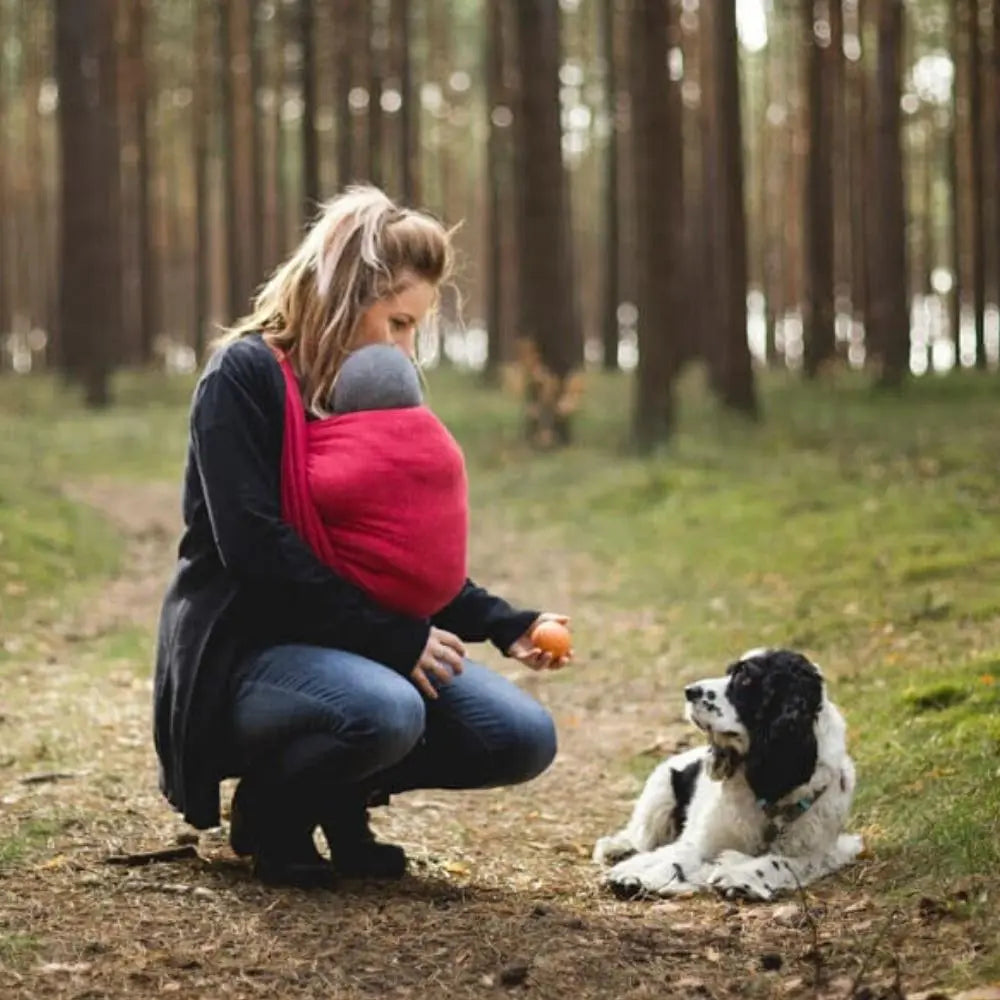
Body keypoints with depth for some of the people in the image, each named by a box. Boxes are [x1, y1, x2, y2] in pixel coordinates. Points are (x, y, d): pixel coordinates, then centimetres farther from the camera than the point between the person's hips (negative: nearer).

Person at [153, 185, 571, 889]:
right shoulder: (245, 377, -11)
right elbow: (256, 547, -21)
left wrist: (503, 625, -1)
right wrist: (395, 638, -23)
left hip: (357, 644, 7)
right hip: (244, 647, -7)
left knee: (522, 739, -11)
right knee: (385, 711, -37)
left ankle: (341, 797, 11)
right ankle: (268, 807, -5)